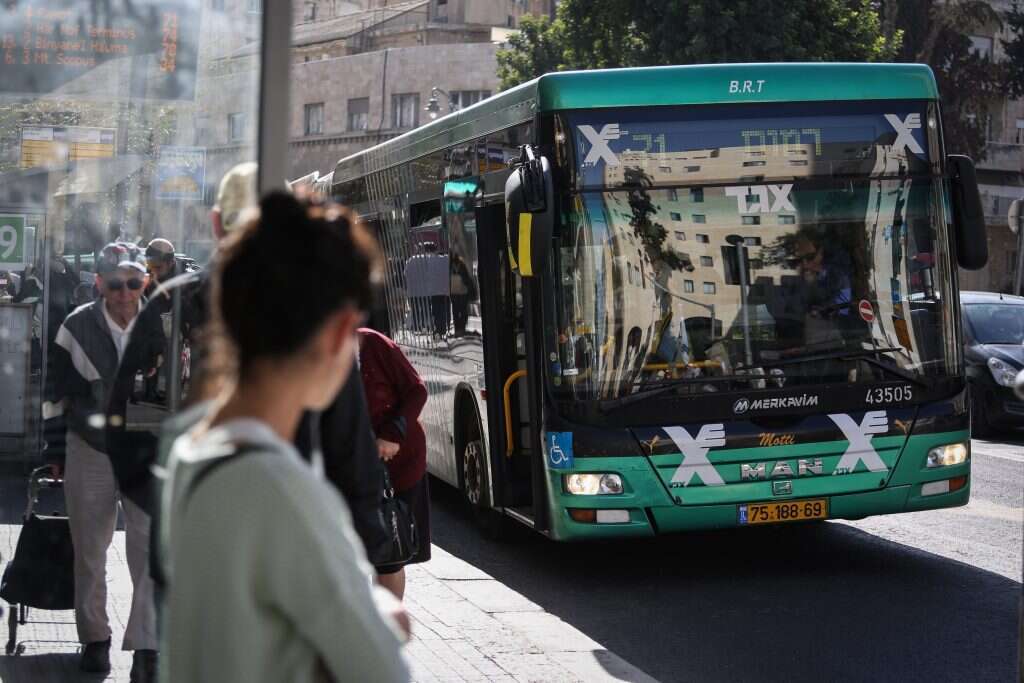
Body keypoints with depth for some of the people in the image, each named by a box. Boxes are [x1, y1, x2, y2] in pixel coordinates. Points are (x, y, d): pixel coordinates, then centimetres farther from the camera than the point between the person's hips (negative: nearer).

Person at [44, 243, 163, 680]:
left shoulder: (160, 326, -3)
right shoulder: (77, 328, -3)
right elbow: (57, 392, 6)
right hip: (89, 451, 1)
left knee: (150, 550, -10)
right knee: (90, 551, 9)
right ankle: (95, 639, 23)